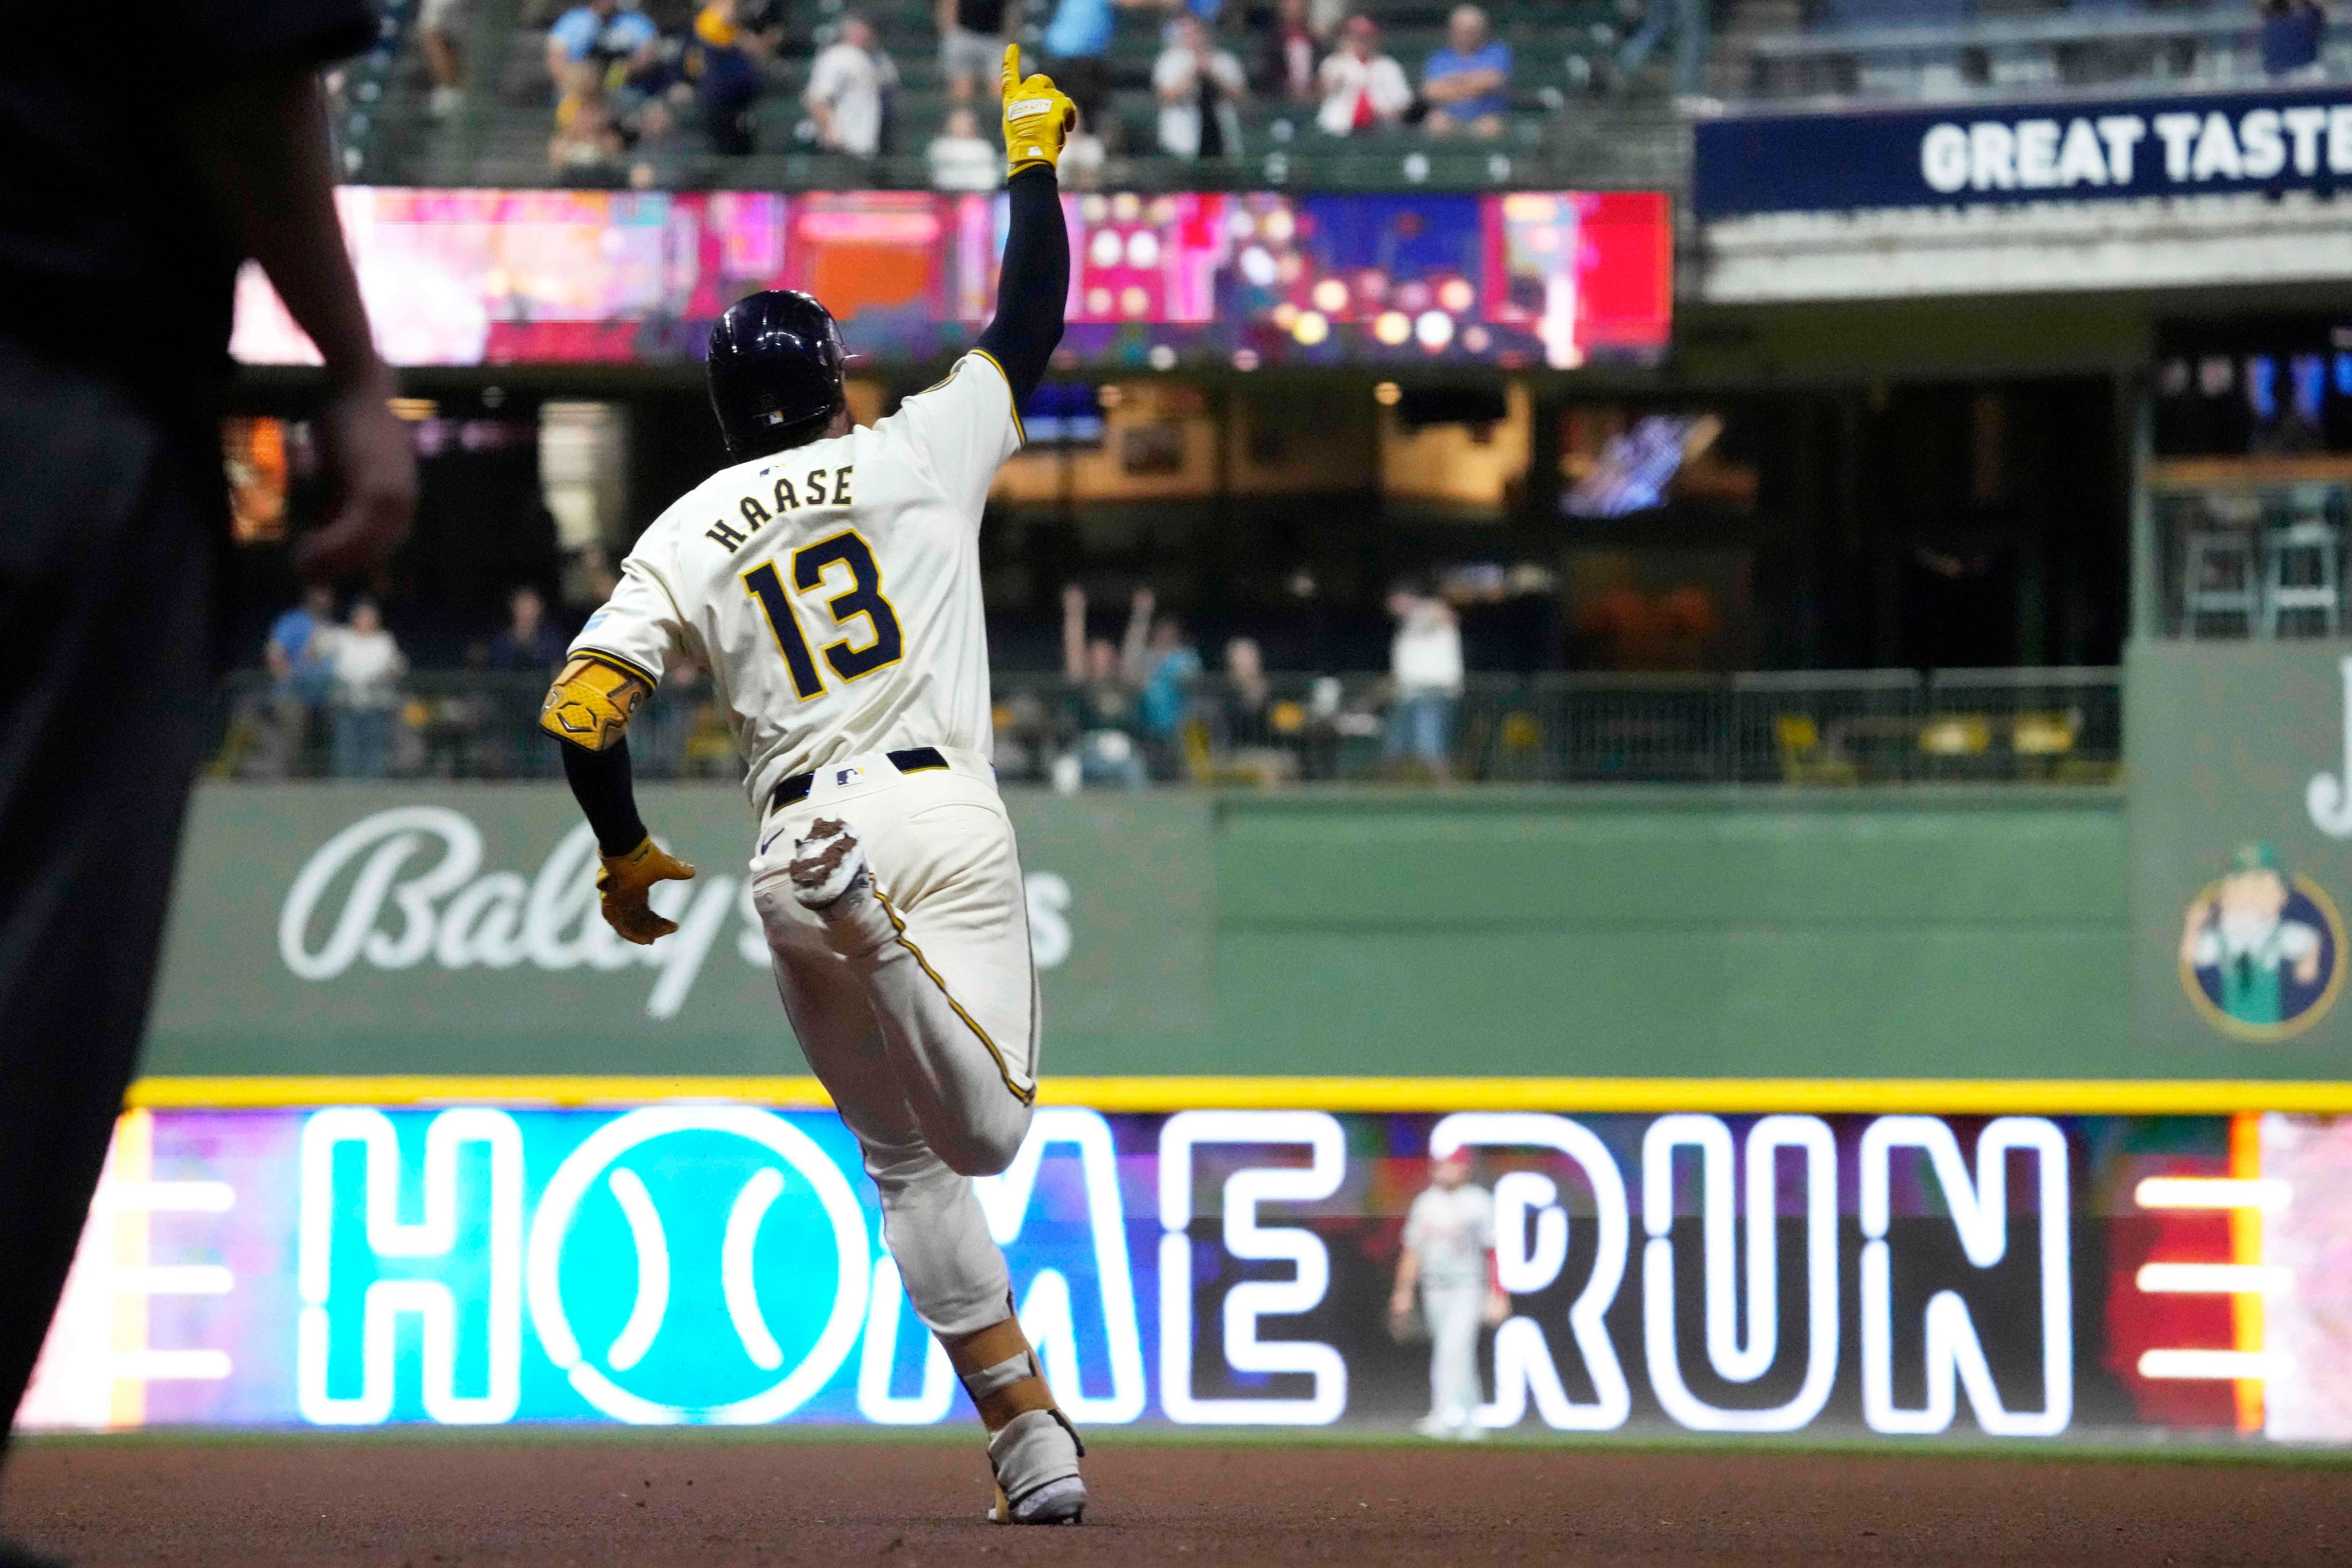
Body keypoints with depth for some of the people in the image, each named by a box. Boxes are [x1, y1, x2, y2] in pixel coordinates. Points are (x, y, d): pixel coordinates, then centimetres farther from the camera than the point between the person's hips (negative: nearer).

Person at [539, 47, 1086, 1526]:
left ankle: (1027, 1434, 2)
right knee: (984, 1132, -17)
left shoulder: (689, 534, 11)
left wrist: (625, 855, 18)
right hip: (944, 816, -2)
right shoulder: (915, 456, 10)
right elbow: (1032, 321, 19)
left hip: (789, 843, 2)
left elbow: (582, 708, 2)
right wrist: (1034, 156, 33)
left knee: (911, 1166, 13)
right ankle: (874, 916, -45)